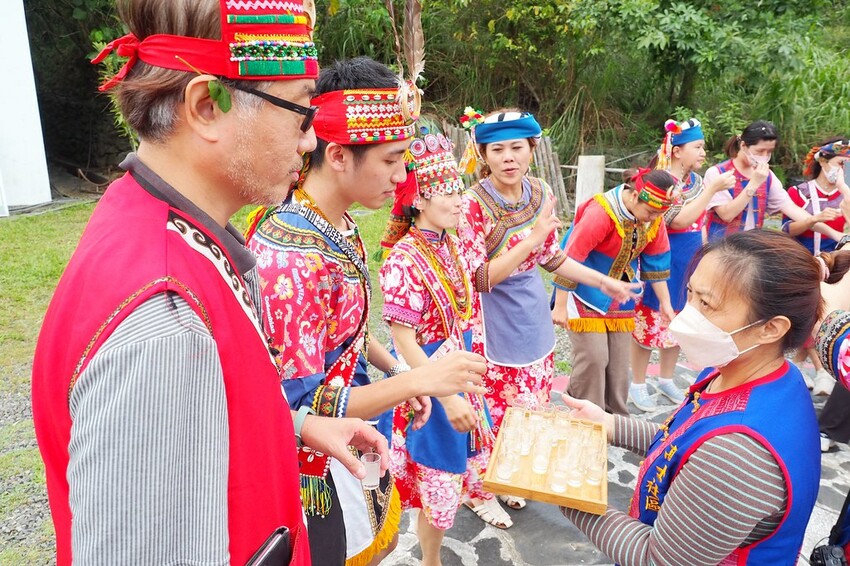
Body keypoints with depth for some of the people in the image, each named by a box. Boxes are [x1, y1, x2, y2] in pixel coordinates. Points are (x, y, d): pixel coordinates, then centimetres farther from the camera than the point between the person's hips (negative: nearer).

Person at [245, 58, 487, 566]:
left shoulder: (341, 225, -2)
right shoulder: (292, 254, -31)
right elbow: (298, 406, -28)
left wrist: (395, 368, 1)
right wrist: (417, 380, -27)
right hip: (316, 464, -8)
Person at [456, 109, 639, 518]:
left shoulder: (540, 193, 0)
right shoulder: (474, 203, -18)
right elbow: (479, 278, -21)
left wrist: (604, 281, 14)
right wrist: (532, 237, -26)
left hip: (533, 319, 6)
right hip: (492, 324, -6)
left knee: (528, 406, 17)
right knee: (491, 412, 6)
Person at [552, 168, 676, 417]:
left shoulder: (654, 217, -7)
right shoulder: (600, 213, -28)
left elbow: (657, 261, 6)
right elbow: (570, 259, -25)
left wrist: (665, 302, 9)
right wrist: (560, 306, -20)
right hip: (586, 292, -6)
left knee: (619, 359, 10)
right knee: (593, 357, -9)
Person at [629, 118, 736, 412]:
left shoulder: (696, 180, 8)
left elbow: (700, 223, 17)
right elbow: (679, 220, -26)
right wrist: (712, 188, -24)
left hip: (690, 263, 8)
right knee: (651, 321, 1)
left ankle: (666, 379, 31)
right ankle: (638, 385, 15)